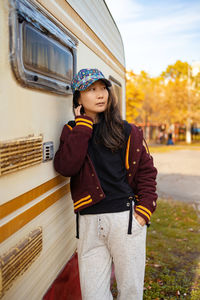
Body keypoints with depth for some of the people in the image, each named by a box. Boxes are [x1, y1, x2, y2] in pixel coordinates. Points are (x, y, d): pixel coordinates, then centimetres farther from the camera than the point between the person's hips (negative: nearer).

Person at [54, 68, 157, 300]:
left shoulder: (127, 131, 4)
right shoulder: (72, 131, 5)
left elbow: (146, 170, 8)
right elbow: (65, 167, -13)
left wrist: (145, 209, -4)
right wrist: (84, 124, -10)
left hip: (126, 218, 0)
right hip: (88, 222, 1)